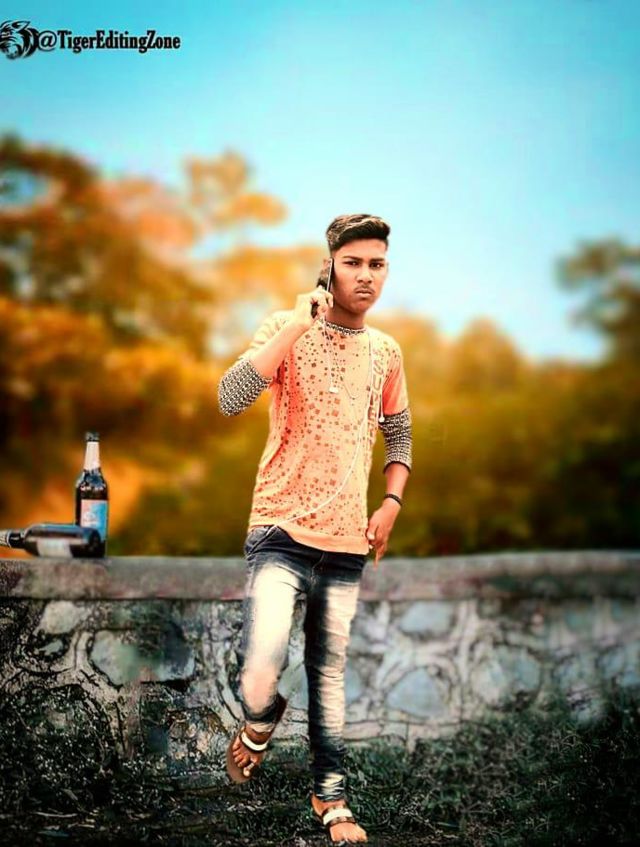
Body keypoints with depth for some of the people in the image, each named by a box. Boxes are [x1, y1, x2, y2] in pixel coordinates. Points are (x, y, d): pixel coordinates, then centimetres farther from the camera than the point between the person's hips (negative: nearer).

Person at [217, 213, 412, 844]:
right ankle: (261, 722, 19)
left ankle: (331, 795, 29)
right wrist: (301, 321, -23)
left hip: (347, 542, 4)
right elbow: (230, 400, -23)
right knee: (259, 683, -16)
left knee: (330, 675, 12)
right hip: (282, 533, -4)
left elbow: (399, 434, 23)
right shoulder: (288, 329, -6)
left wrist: (391, 504, 8)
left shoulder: (386, 352, 9)